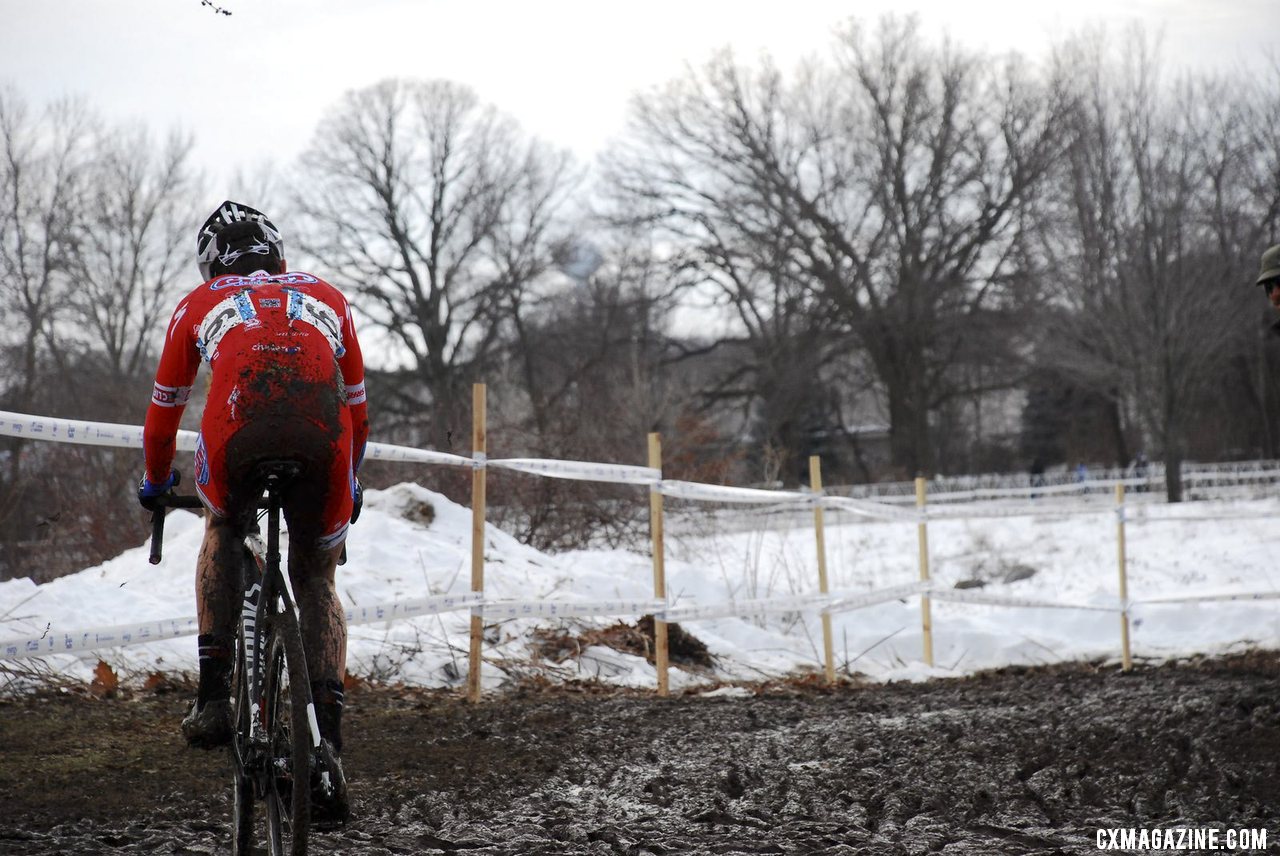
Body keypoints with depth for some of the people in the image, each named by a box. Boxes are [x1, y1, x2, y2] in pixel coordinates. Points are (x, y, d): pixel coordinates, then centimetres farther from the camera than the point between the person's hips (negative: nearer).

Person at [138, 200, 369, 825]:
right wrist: (350, 482, 53)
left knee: (223, 532, 31)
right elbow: (357, 407, 38)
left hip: (238, 430, -1)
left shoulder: (200, 304, 31)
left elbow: (164, 410, 37)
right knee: (315, 579, 20)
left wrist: (155, 483, 53)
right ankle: (327, 736, 3)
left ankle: (214, 694, 18)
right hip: (323, 441, 1)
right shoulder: (327, 297, 34)